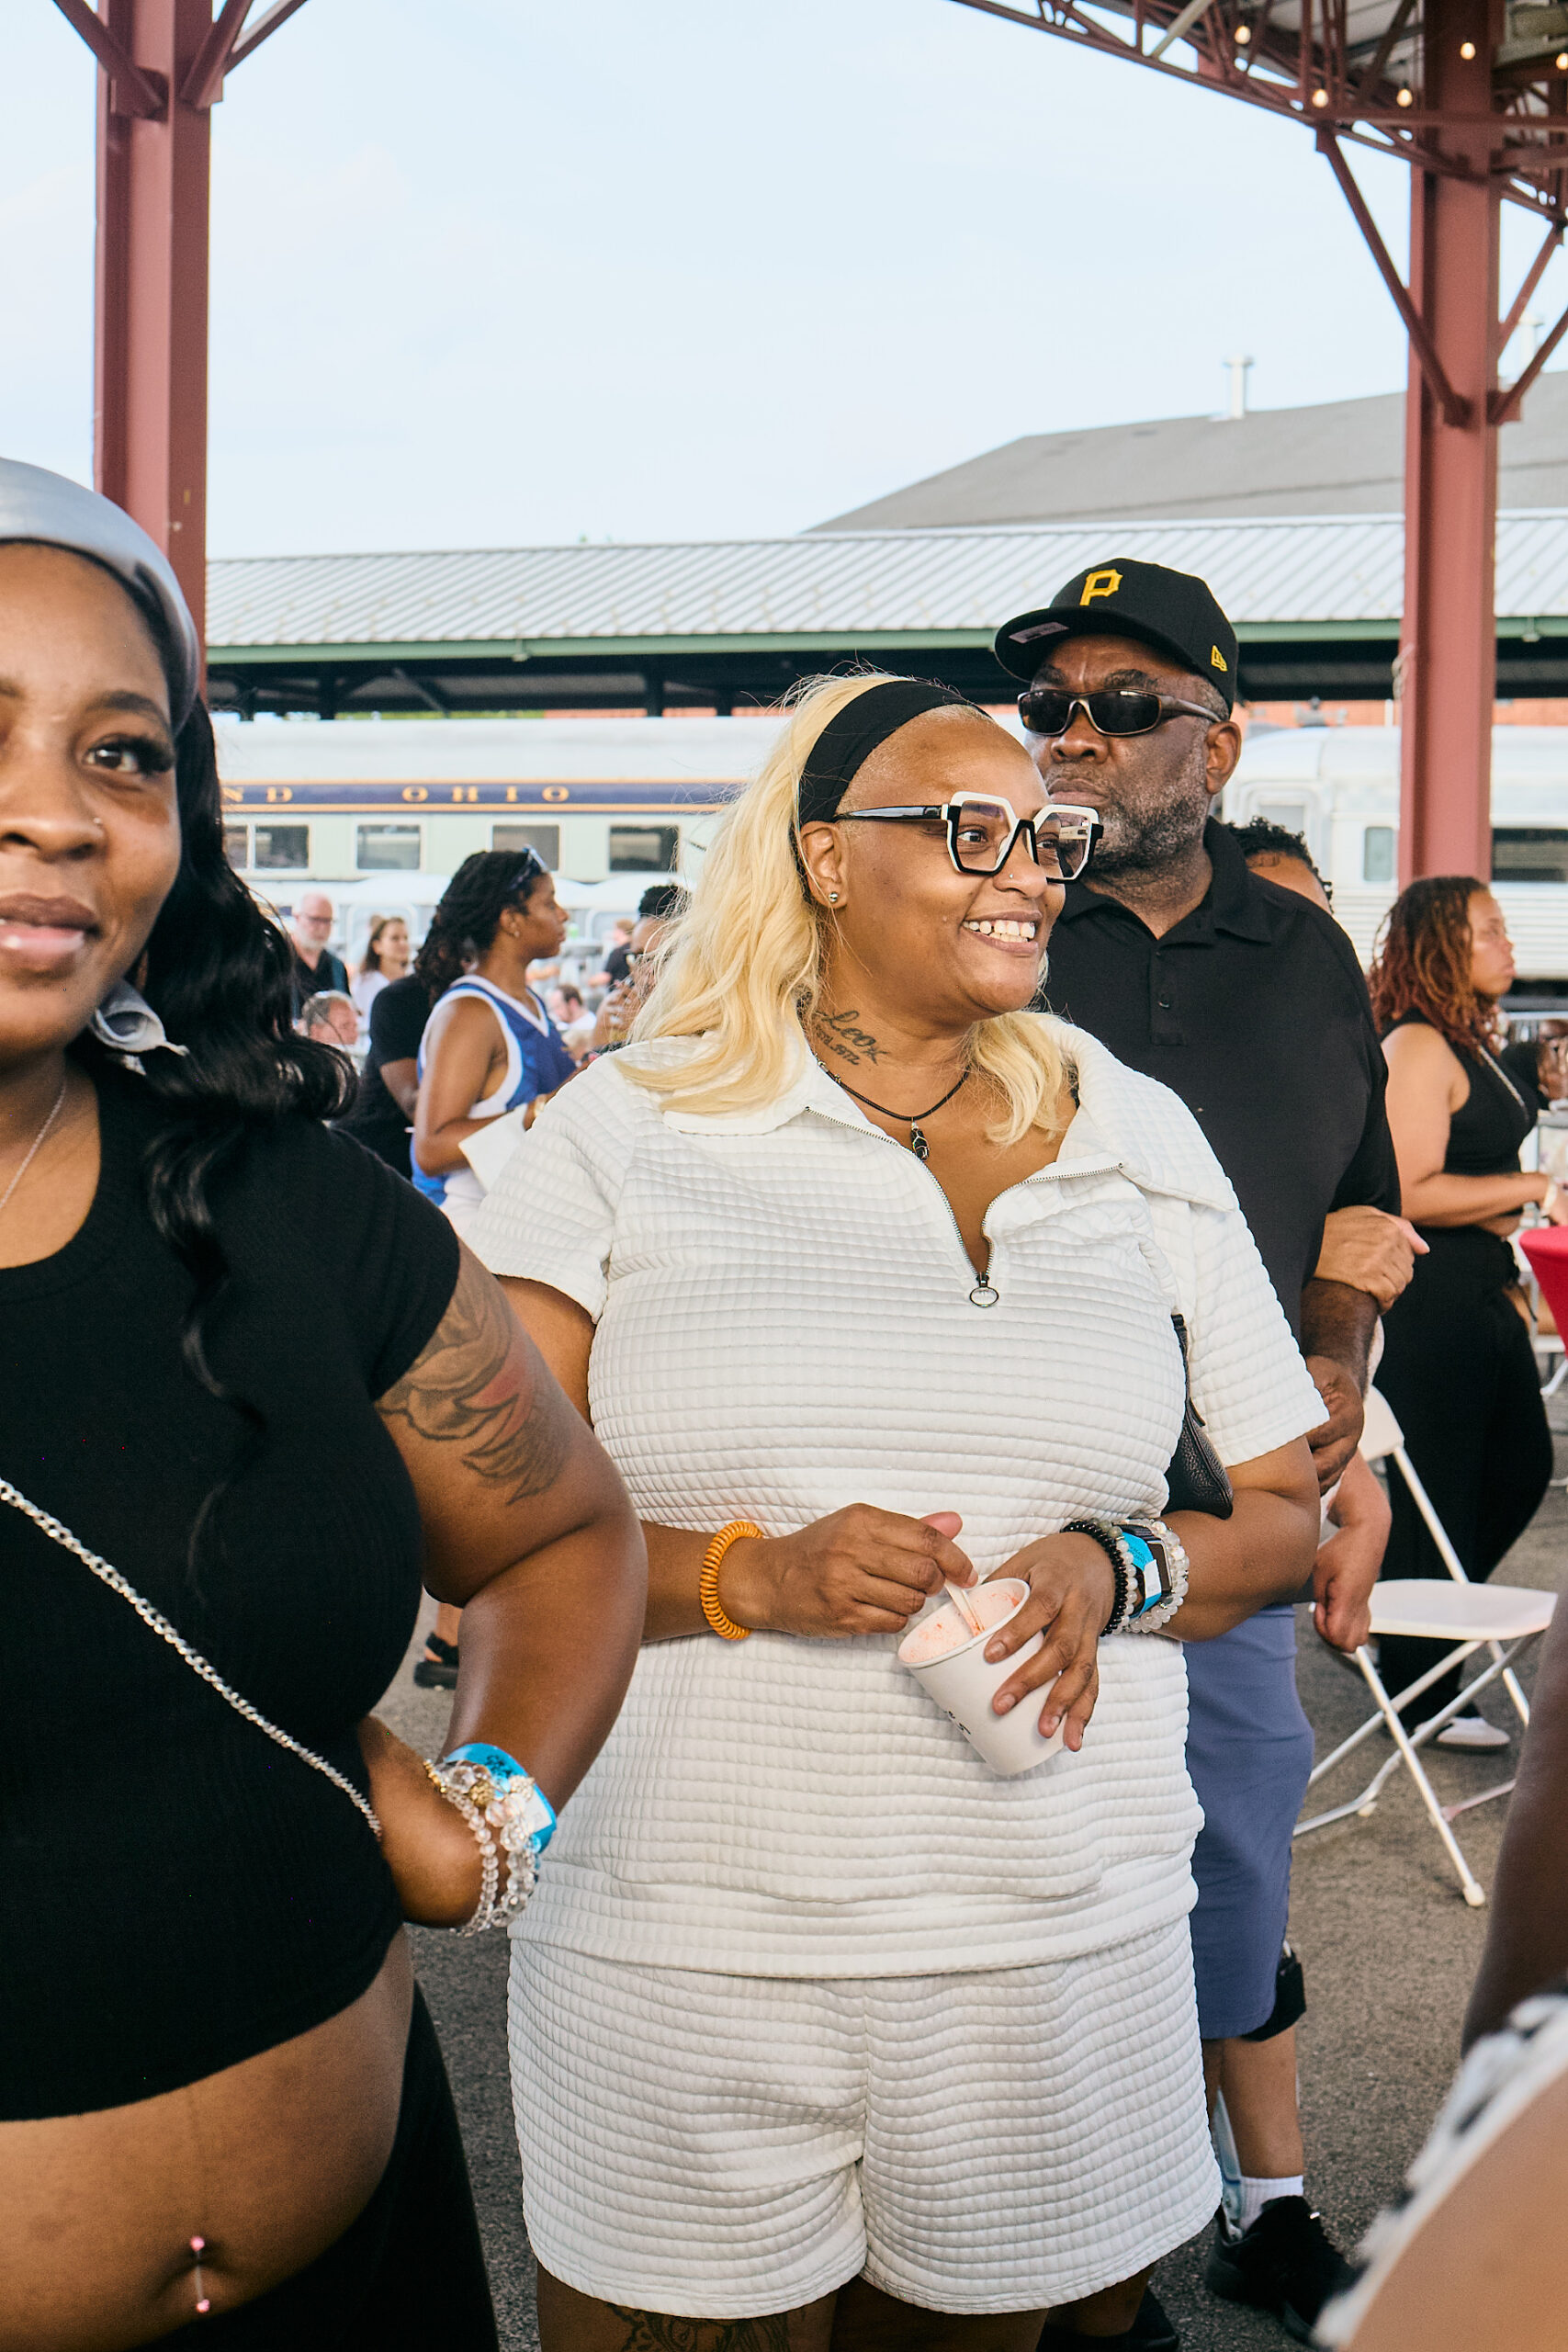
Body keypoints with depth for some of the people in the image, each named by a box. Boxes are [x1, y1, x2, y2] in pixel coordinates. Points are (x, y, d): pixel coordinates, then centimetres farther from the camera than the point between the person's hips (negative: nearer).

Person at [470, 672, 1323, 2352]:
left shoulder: (1142, 1142, 10)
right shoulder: (623, 1130, 1)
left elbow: (1282, 1510, 13)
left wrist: (1110, 1569, -8)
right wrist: (751, 1574, -18)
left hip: (1055, 1943, 2)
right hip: (678, 1943, -2)